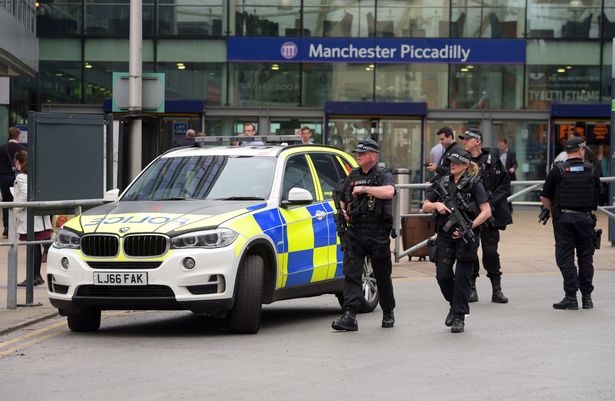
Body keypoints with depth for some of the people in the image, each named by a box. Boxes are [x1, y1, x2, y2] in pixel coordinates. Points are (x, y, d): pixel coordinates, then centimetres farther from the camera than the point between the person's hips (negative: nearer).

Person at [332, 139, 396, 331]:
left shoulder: (384, 175, -2)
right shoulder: (352, 177, 14)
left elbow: (389, 192, -25)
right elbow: (342, 200, 28)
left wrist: (364, 188, -21)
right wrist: (343, 211, 6)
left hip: (378, 234, -4)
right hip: (355, 232, 4)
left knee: (382, 276, 9)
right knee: (351, 273, -9)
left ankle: (388, 313, 26)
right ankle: (349, 316, -16)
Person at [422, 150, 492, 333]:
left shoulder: (474, 184, -4)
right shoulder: (443, 182, 11)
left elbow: (486, 211, -10)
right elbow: (425, 206, 15)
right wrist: (436, 205, -7)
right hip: (445, 235, 4)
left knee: (462, 277, -3)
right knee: (443, 275, -2)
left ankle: (459, 317, 3)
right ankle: (454, 304, 24)